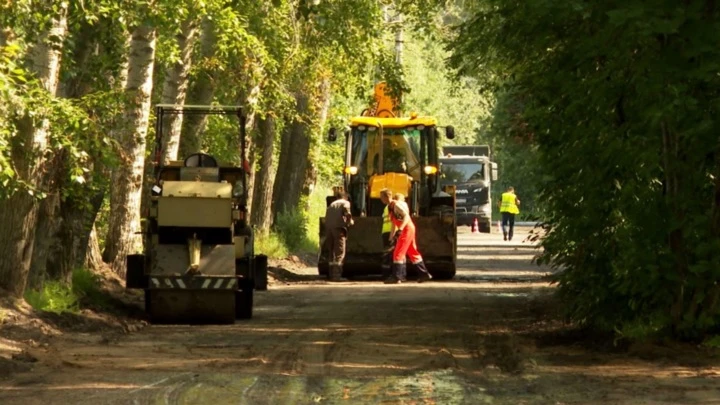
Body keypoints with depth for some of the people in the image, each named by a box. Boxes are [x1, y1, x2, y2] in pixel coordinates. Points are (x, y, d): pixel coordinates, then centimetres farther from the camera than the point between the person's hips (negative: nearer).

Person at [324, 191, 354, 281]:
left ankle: (331, 275, 19)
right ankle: (336, 275, -15)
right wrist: (350, 221, 3)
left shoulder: (331, 205, 26)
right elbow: (346, 211, -11)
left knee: (331, 253, 15)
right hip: (338, 227, -6)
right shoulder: (345, 202, 9)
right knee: (339, 253, -6)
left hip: (328, 228, 6)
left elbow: (326, 217, 20)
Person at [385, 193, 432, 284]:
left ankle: (396, 277, -9)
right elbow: (394, 224, 24)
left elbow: (406, 216, -22)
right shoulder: (391, 207, 18)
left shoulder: (396, 205, -10)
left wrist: (400, 229, -30)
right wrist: (391, 238, 24)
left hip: (407, 229, -10)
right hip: (409, 229, 10)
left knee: (398, 253, -8)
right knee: (413, 253, 15)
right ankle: (424, 274, 21)